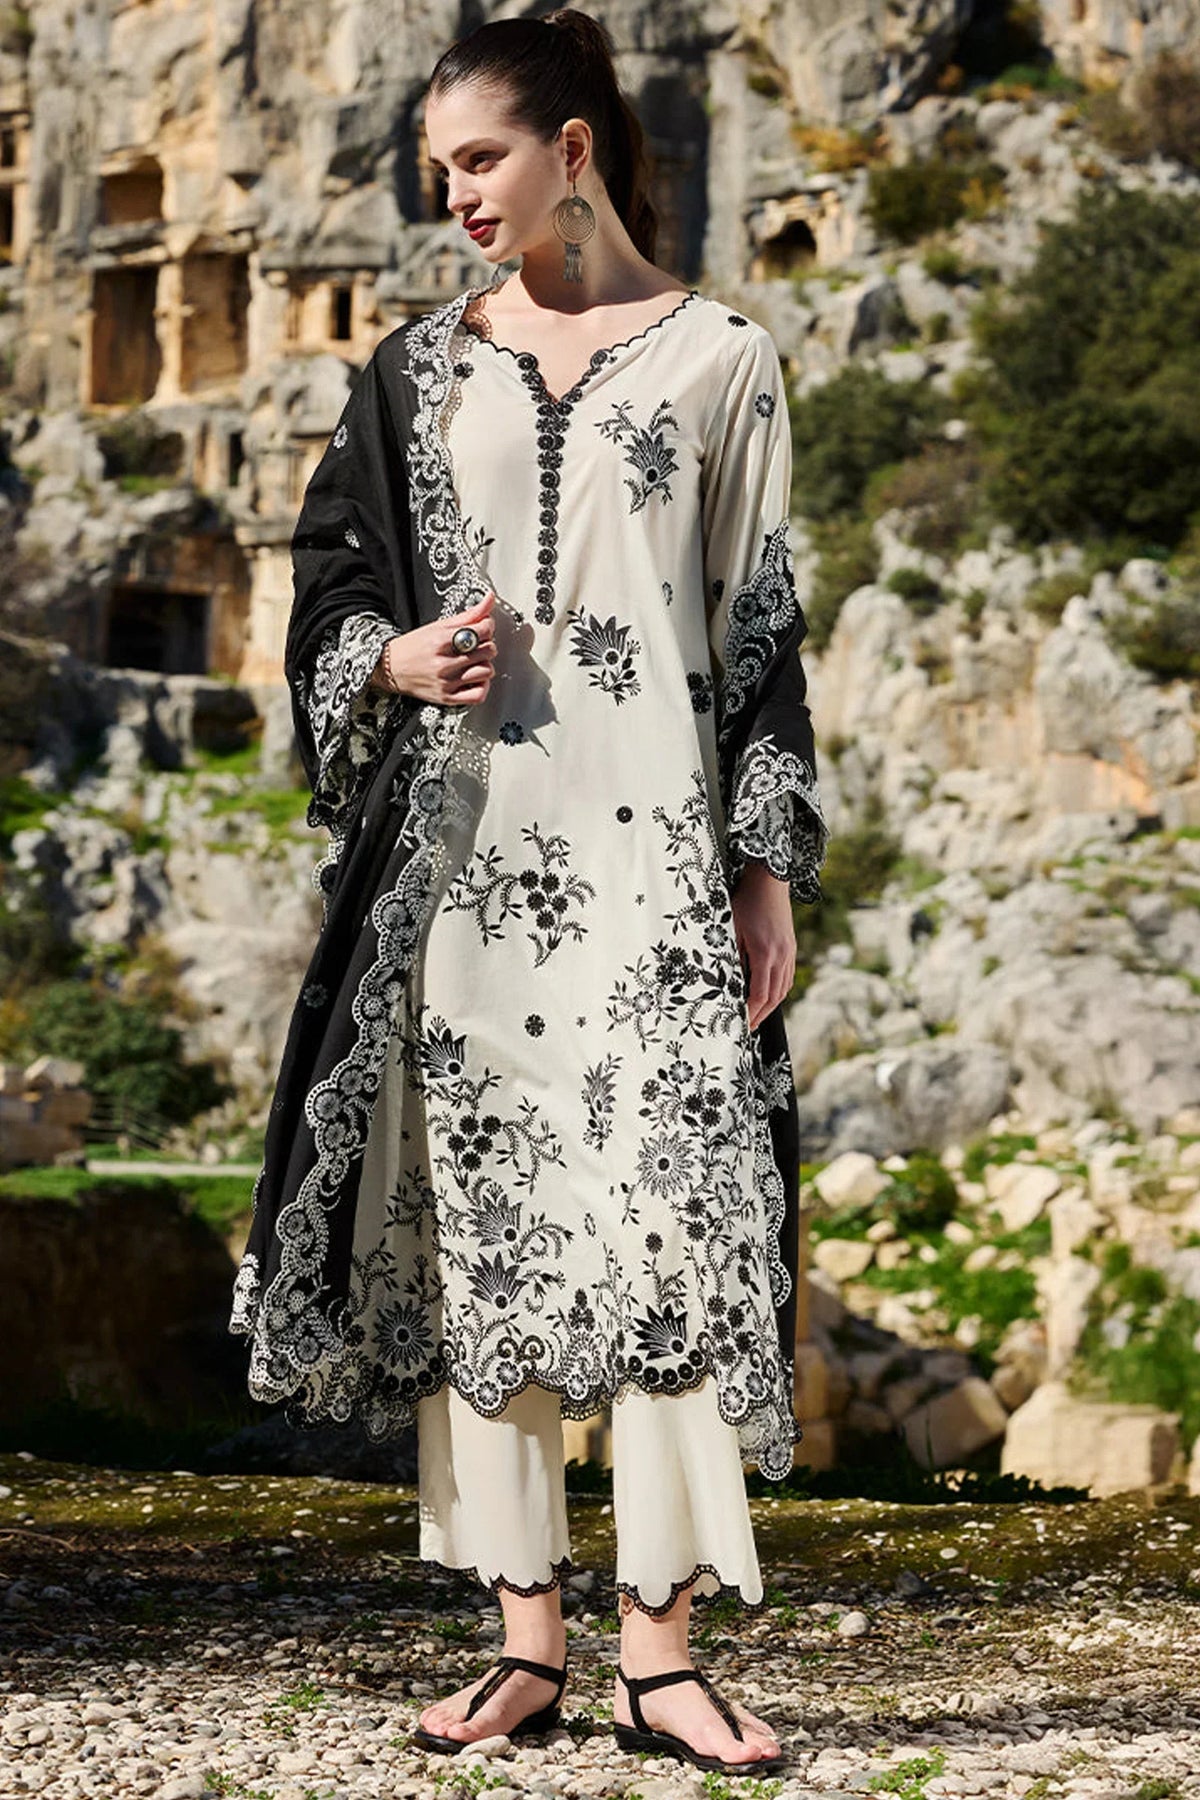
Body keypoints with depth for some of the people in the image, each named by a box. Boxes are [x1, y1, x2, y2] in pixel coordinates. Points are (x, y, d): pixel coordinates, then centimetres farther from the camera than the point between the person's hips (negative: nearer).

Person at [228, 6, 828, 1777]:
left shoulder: (720, 358, 7)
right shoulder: (422, 368, 14)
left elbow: (761, 627, 5)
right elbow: (332, 579, 17)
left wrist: (771, 868, -1)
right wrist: (396, 659, -6)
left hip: (648, 838, -3)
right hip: (461, 839, 3)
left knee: (665, 1206, -11)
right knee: (476, 1212, 0)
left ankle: (659, 1650, -9)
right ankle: (528, 1637, 6)